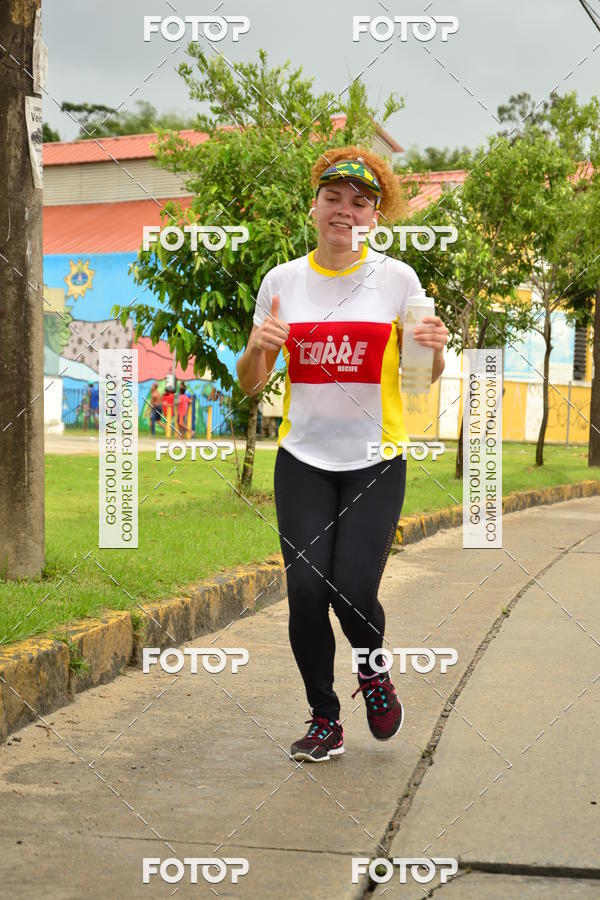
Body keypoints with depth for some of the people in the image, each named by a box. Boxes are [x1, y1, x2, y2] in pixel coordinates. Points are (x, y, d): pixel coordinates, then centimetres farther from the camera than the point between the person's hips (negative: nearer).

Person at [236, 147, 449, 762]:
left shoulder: (397, 278, 0)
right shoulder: (282, 281, 3)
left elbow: (426, 377, 7)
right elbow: (250, 384, 8)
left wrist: (437, 349, -16)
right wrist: (257, 347, -14)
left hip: (376, 462, -1)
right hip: (303, 459, 2)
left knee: (353, 591, -12)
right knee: (307, 590, -8)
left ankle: (373, 669, 24)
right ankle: (324, 719, 16)